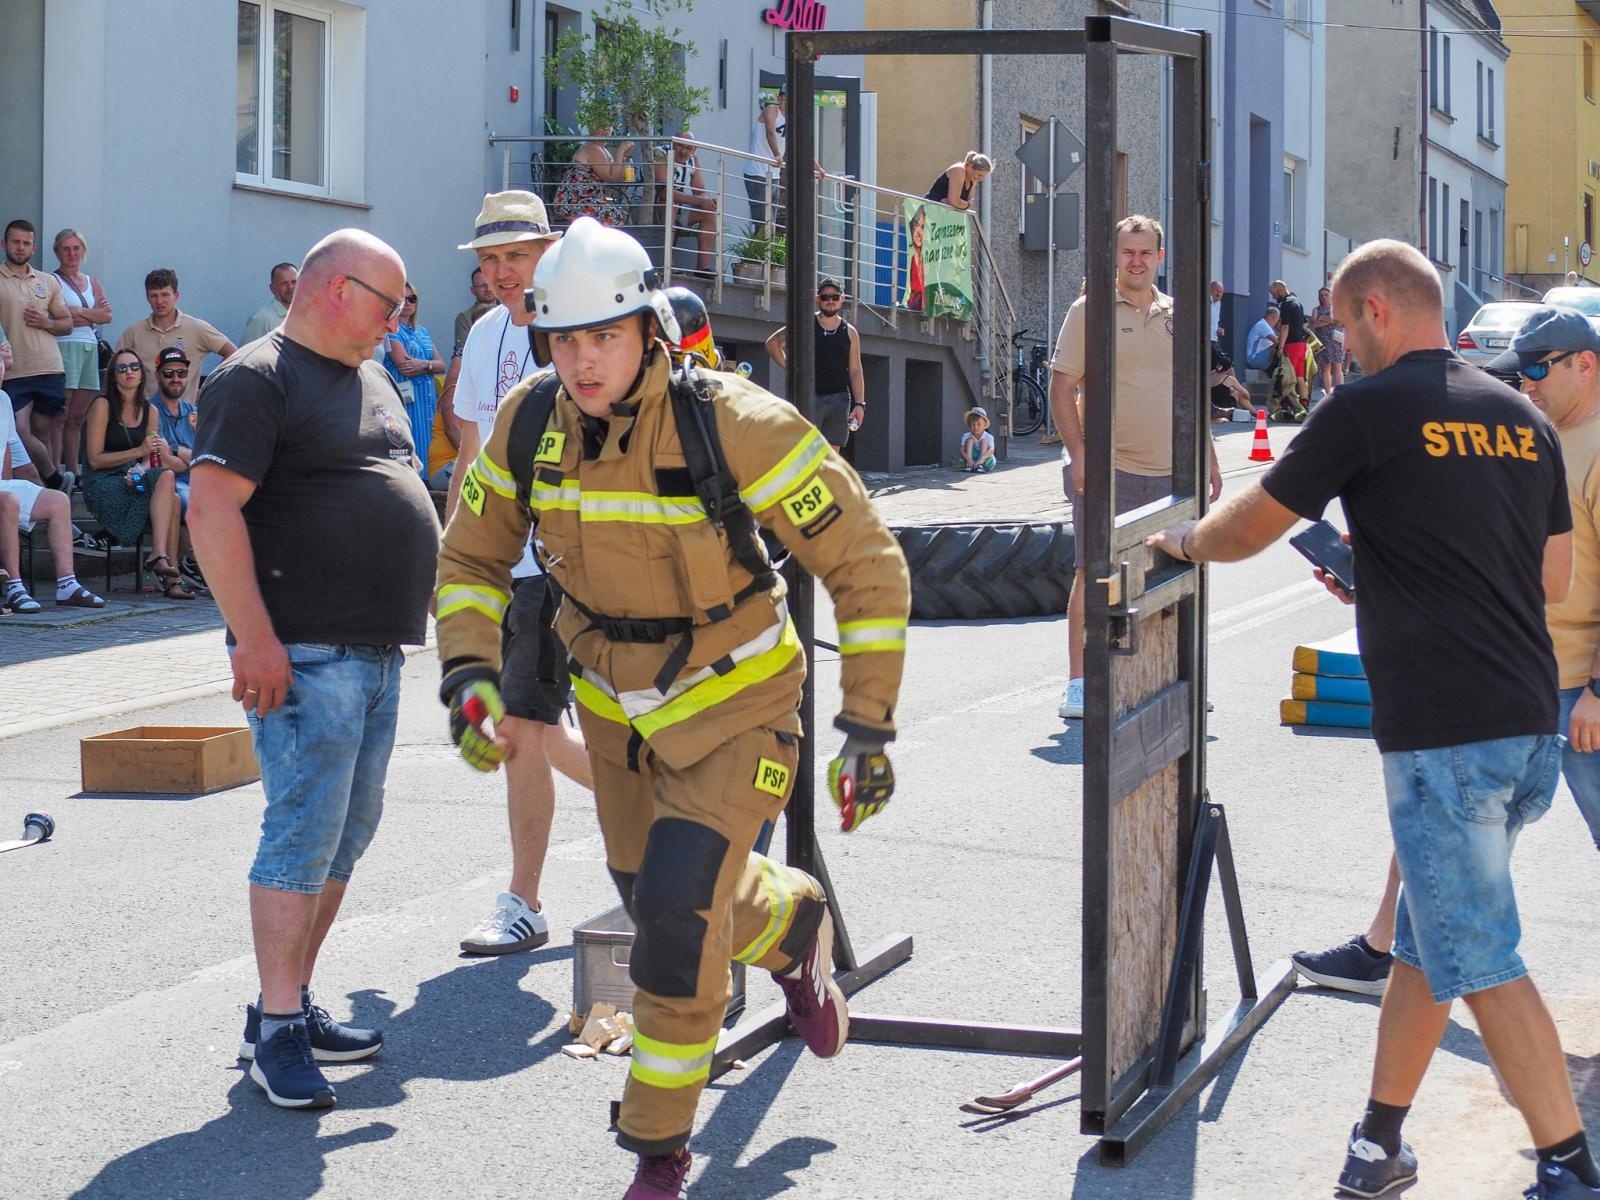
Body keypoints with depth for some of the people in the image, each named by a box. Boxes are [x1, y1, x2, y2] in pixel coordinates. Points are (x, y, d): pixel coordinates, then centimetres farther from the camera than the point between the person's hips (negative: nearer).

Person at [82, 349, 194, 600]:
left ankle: (168, 573, -32)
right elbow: (95, 459, -8)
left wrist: (140, 470, -16)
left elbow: (150, 458, 9)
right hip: (102, 485, -5)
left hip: (134, 481, 5)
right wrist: (139, 452, -14)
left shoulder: (150, 410, 12)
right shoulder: (102, 406, -4)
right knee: (166, 477, -30)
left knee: (172, 500, -29)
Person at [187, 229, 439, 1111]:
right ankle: (276, 1031, -4)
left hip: (377, 650, 9)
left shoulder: (370, 379, 19)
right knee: (303, 836, -9)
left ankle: (292, 1004, 21)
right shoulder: (259, 379, -10)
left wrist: (410, 619, 21)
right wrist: (254, 637, -23)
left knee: (348, 835, 12)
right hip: (304, 656, -9)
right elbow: (212, 511, -18)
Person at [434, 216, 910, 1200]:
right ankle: (795, 923, 54)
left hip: (736, 702, -6)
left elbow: (866, 563, -20)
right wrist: (470, 672, -13)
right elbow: (473, 559, 4)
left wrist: (870, 726, -20)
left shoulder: (731, 423, -27)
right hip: (616, 703, 6)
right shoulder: (530, 424, -12)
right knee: (653, 892, 20)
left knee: (677, 907, -18)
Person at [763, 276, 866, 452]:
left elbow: (855, 371, 10)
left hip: (839, 399, 3)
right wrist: (788, 367, -1)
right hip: (810, 397, -3)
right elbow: (772, 342, 8)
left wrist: (859, 404, 2)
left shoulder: (850, 332, 11)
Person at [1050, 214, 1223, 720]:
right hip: (1107, 469, -5)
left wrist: (1208, 459, 16)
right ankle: (1078, 683, 0)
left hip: (1169, 471, 5)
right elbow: (1062, 388, -5)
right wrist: (1078, 455, -15)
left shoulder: (1176, 315, 13)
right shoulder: (1090, 310, -1)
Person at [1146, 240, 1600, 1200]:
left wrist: (1184, 539, 24)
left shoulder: (1368, 411, -7)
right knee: (1428, 941, 17)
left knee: (1480, 961, -3)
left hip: (1443, 732, -7)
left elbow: (1246, 530, 2)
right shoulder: (1523, 419, 12)